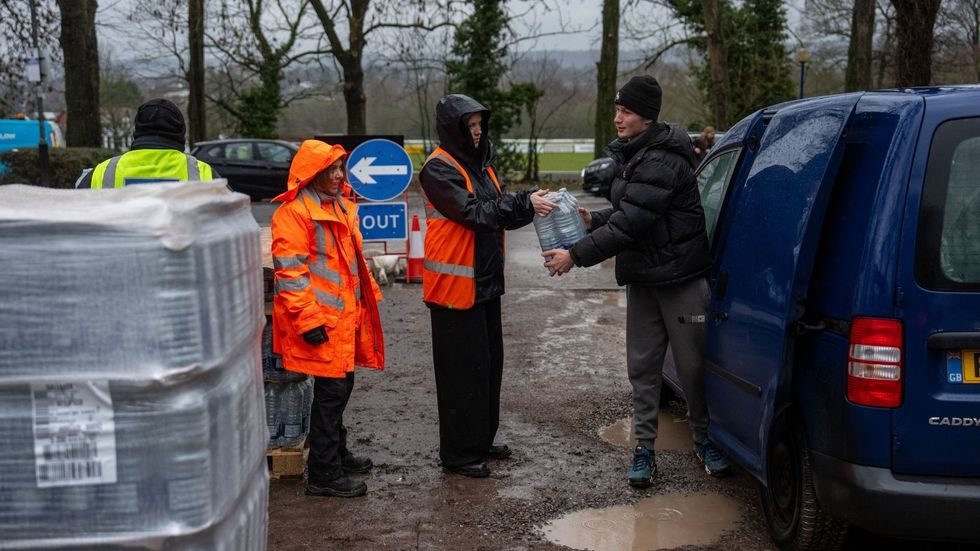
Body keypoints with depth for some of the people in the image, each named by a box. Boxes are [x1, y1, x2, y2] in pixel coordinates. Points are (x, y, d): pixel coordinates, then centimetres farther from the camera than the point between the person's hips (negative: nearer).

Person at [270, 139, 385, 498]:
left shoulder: (341, 207, 15)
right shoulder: (293, 212, -14)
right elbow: (289, 270, -19)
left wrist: (365, 300, 23)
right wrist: (309, 319, -22)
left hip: (345, 316, 9)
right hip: (320, 320, -9)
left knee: (340, 387, 18)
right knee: (331, 391, -5)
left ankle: (337, 454, 33)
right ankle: (323, 475, 3)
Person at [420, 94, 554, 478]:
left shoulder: (480, 162, 13)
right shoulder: (439, 168, -14)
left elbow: (500, 210, 8)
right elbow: (472, 212, -24)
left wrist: (530, 204, -11)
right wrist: (525, 205, -26)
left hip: (485, 280, 9)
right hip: (455, 283, -9)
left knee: (489, 363, 15)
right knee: (463, 370, -3)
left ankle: (482, 441, 28)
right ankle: (458, 453, 7)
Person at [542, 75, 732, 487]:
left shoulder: (663, 162, -22)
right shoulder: (633, 156, 10)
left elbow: (630, 223, -27)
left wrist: (576, 256, -24)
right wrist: (594, 220, 1)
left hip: (681, 279, -8)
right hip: (642, 279, 9)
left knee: (692, 365, 4)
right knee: (642, 365, 8)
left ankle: (704, 439, 22)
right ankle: (644, 448, 15)